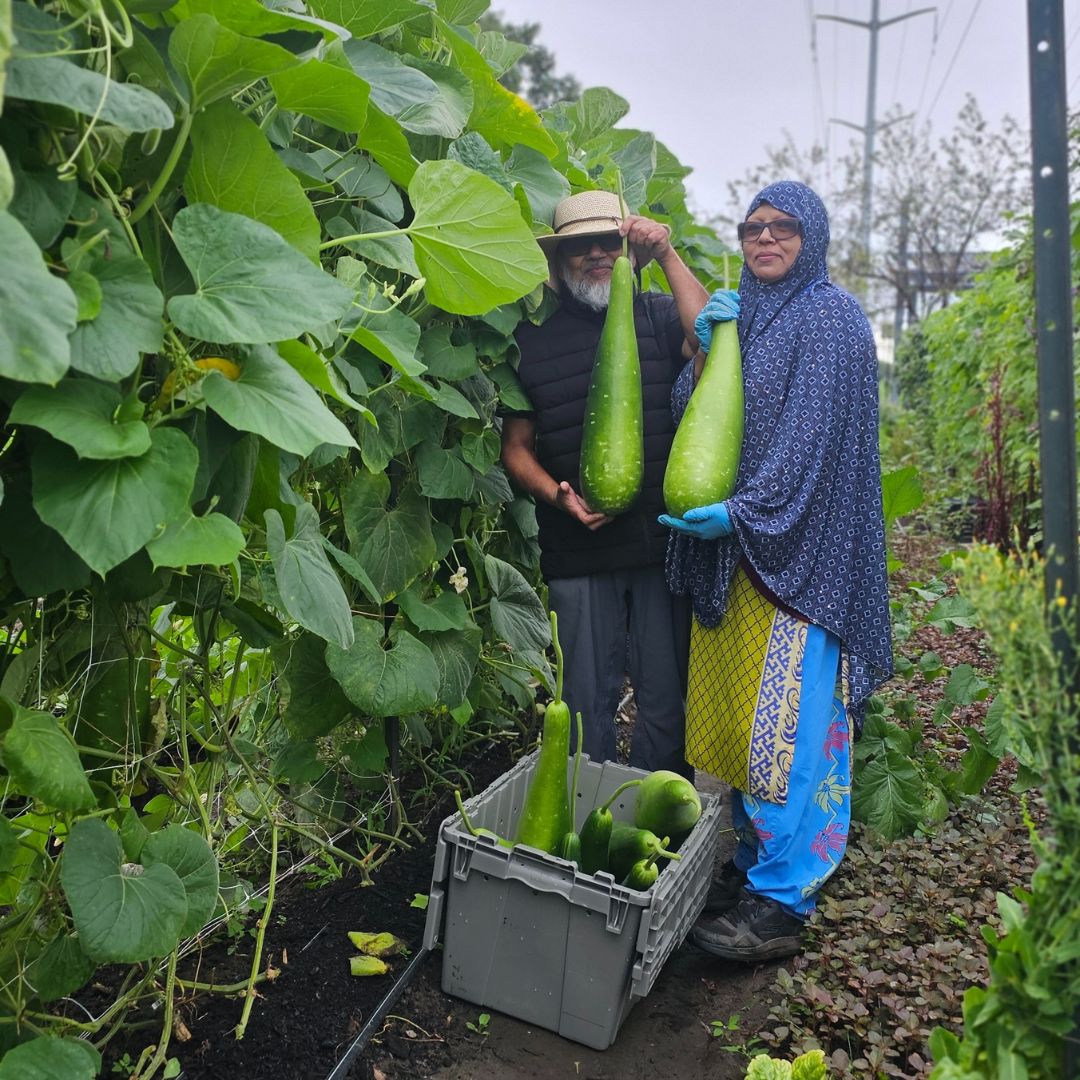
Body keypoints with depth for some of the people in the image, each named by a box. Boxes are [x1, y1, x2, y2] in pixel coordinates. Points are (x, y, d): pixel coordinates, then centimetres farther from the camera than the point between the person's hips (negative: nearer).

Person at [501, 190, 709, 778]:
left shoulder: (659, 316, 8)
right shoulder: (534, 337, 9)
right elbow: (516, 446, 10)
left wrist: (668, 256, -13)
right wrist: (558, 495, -7)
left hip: (666, 538, 0)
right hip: (578, 550, 0)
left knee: (666, 697, 7)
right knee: (588, 699, 8)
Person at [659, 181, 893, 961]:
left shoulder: (831, 318, -4)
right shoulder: (740, 314, 18)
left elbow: (813, 436, -14)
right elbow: (688, 419, 10)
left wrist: (745, 513, -21)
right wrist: (705, 348, -5)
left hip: (800, 549, -7)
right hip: (734, 550, 7)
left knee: (788, 723, -5)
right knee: (738, 715, 11)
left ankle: (781, 902, 5)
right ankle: (753, 862, 25)